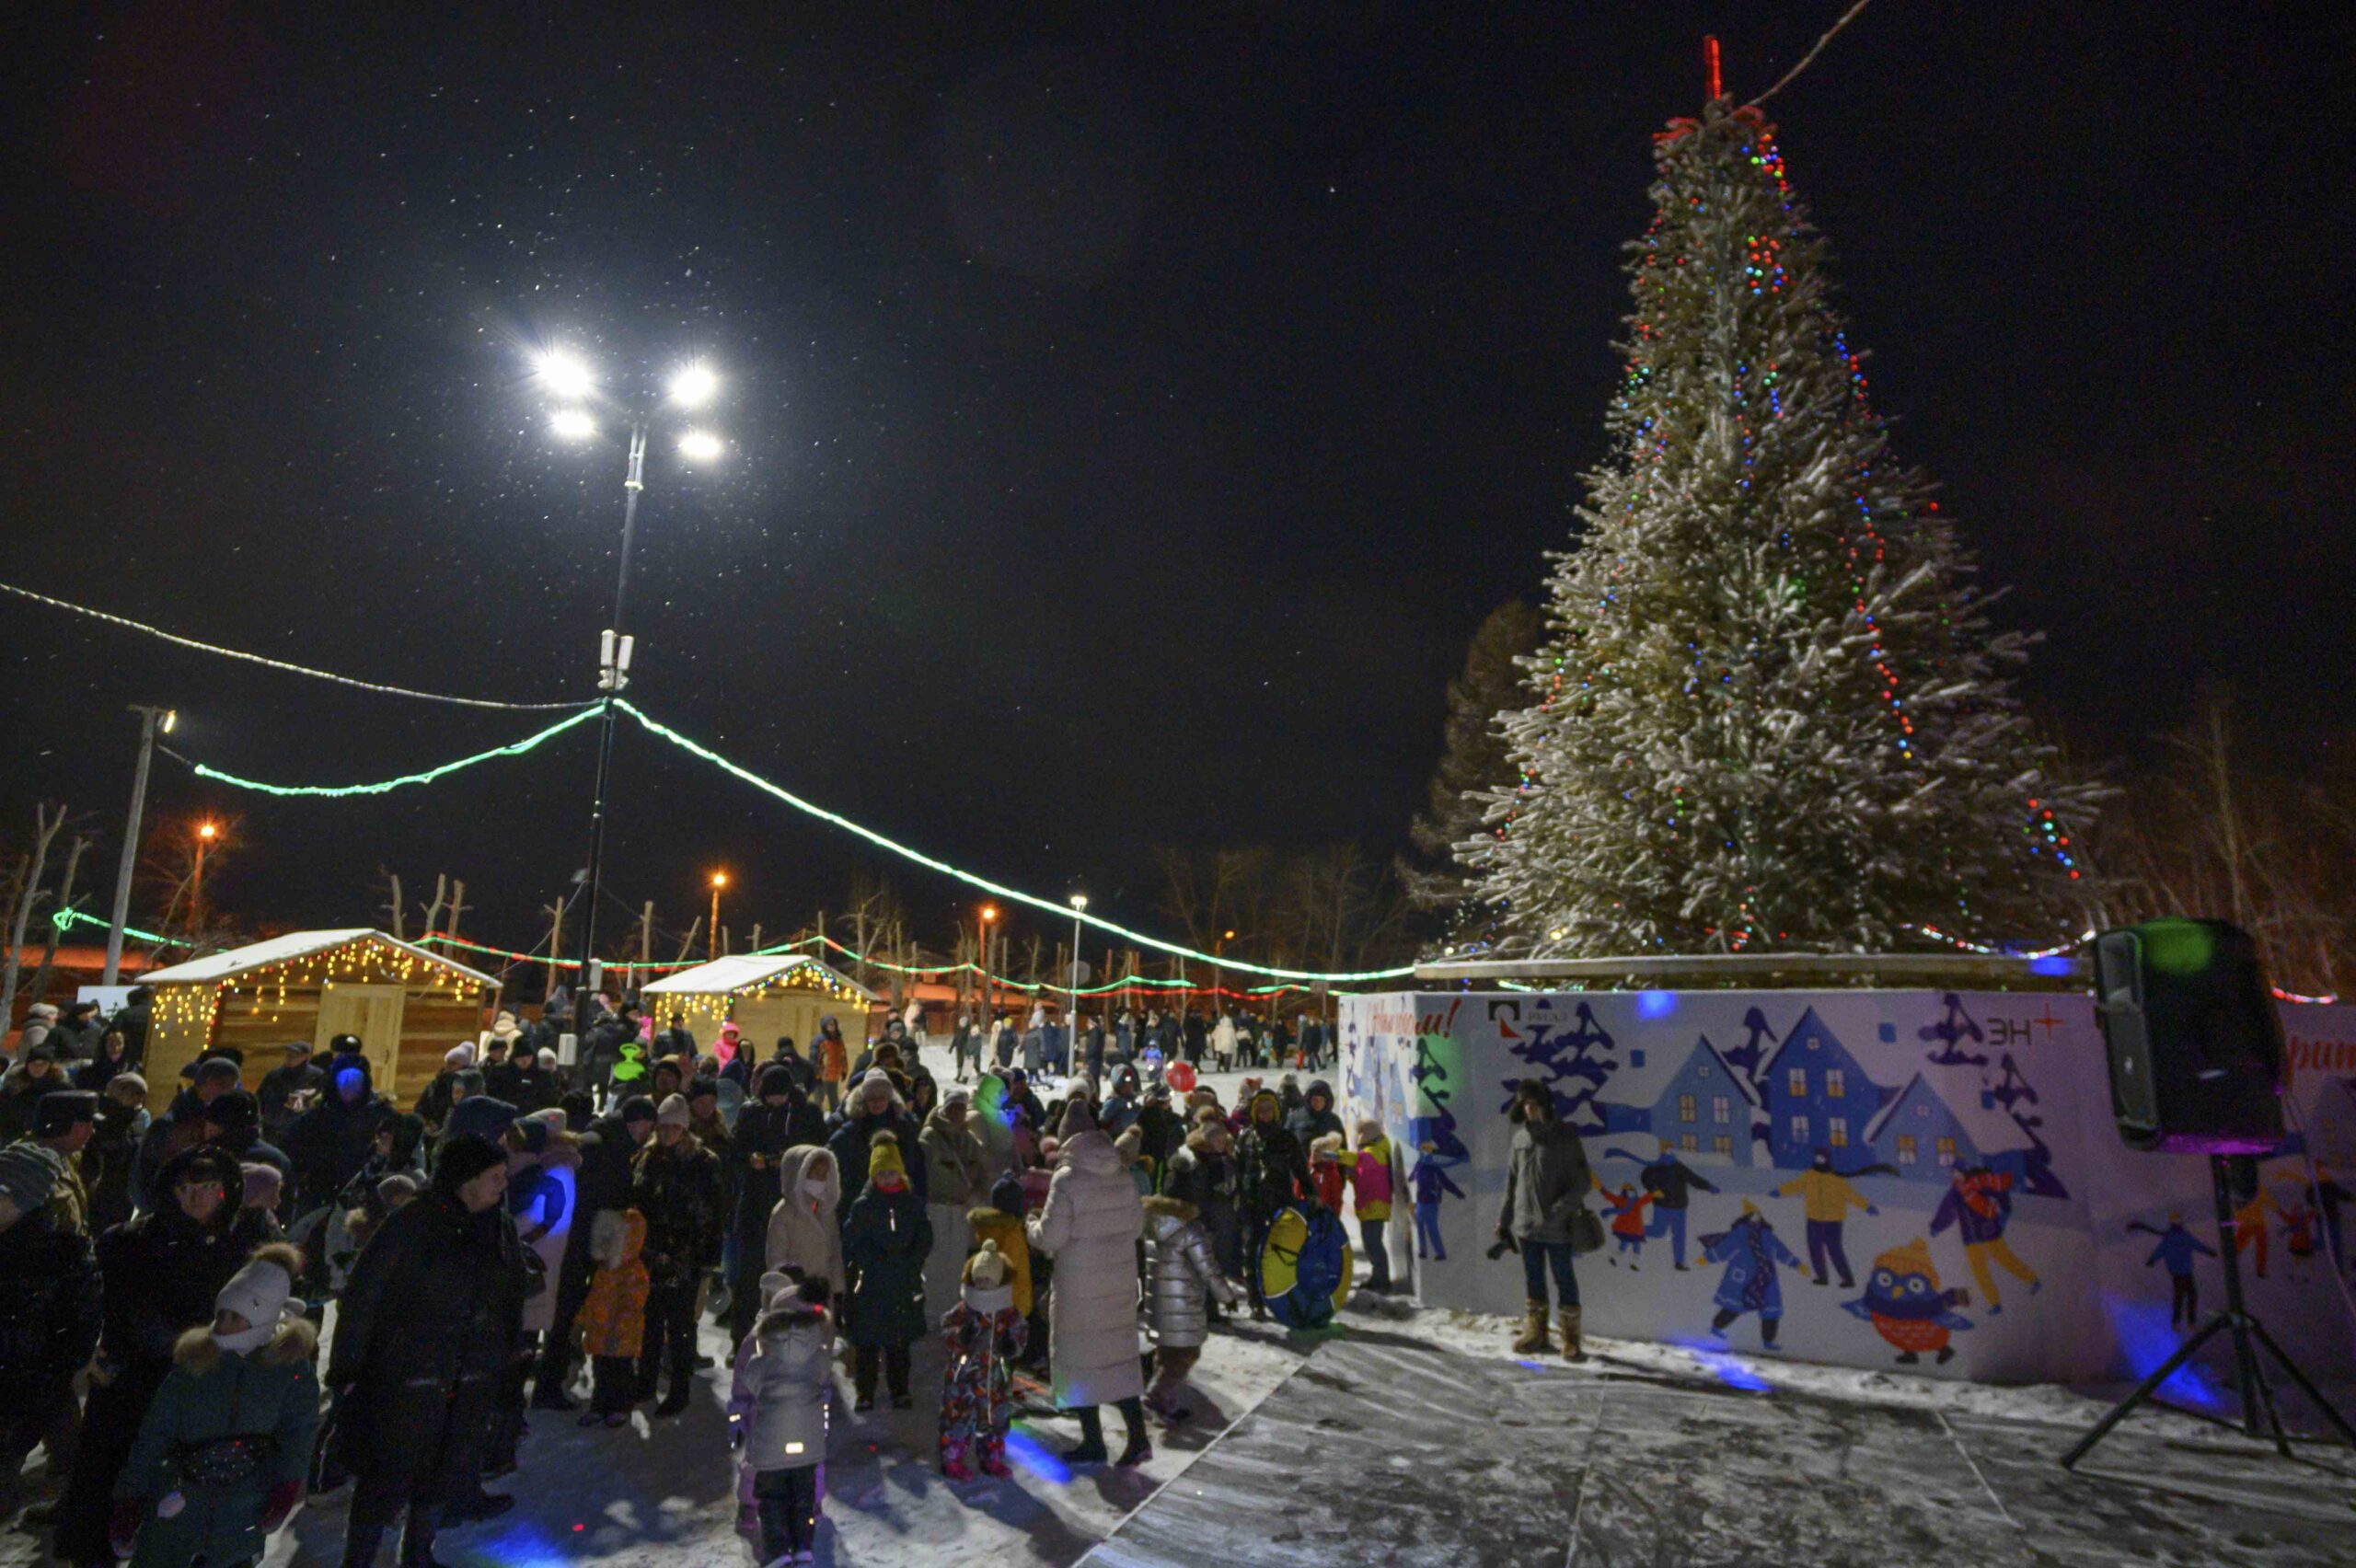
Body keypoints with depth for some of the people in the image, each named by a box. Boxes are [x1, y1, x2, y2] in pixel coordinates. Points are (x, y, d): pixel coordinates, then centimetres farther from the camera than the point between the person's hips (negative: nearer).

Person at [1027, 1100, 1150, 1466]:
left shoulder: (1066, 1179, -17)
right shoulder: (1122, 1176, 0)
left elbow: (1050, 1236, -16)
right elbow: (1137, 1225, 8)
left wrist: (1031, 1224, 4)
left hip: (1079, 1287, -5)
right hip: (1121, 1281, 5)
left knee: (1080, 1356, 10)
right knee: (1120, 1354, 14)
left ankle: (1093, 1441, 19)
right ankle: (1137, 1437, 13)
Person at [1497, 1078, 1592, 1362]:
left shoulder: (1565, 1136, -7)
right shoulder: (1520, 1138, 6)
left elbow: (1583, 1181, -9)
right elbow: (1511, 1183, 13)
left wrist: (1559, 1210, -19)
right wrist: (1503, 1219, 12)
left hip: (1557, 1228, -4)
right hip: (1525, 1225, 5)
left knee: (1564, 1280, 4)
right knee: (1533, 1281, 13)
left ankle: (1571, 1340, 15)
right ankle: (1536, 1333, 25)